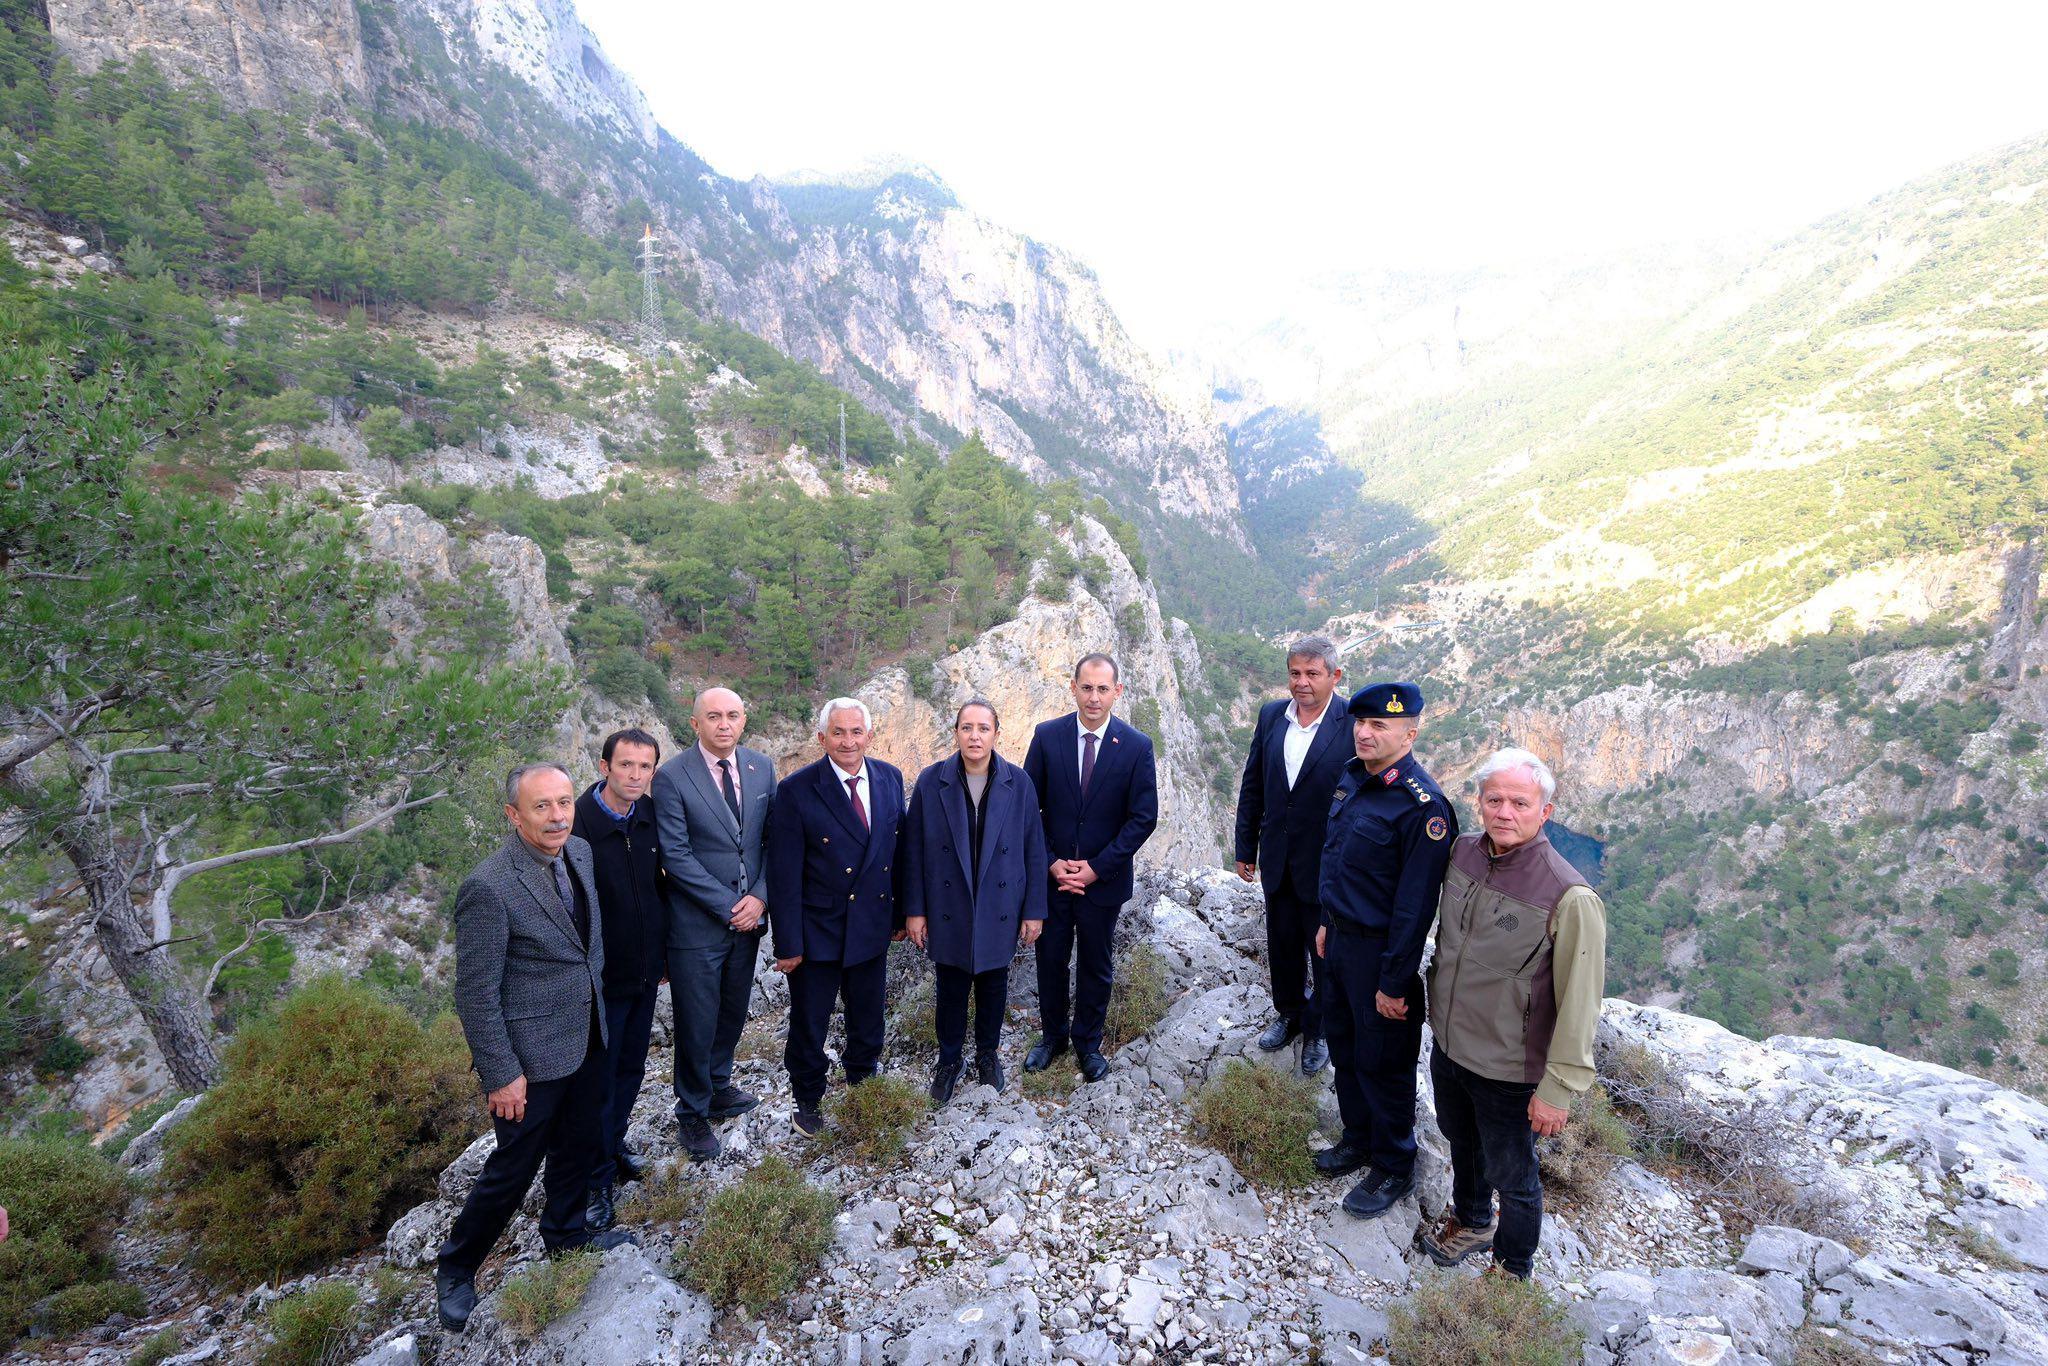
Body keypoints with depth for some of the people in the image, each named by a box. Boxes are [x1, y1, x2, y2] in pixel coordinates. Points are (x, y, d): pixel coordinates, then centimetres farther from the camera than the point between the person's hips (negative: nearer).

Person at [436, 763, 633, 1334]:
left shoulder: (580, 852, -3)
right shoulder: (488, 888, -26)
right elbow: (476, 994, -20)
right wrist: (502, 1074, -16)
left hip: (588, 1041, 7)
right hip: (531, 1058, -7)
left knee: (579, 1148, 24)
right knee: (513, 1168, 12)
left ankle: (565, 1234, 49)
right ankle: (455, 1270, 39)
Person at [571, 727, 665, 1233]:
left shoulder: (650, 816, -3)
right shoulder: (578, 823, -22)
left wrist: (663, 953, 12)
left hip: (645, 971, 6)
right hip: (600, 977, -6)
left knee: (631, 1068, 21)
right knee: (598, 1079, 9)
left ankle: (615, 1145, 42)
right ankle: (598, 1179, 26)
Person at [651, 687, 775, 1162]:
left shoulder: (761, 767, 1)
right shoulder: (672, 777, -14)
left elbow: (772, 837, 4)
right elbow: (675, 855, -16)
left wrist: (759, 896, -9)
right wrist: (729, 906, -16)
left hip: (748, 914, 5)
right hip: (697, 922, -5)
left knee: (734, 1012, 20)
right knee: (697, 1022, 7)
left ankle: (718, 1086, 43)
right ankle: (693, 1114, 29)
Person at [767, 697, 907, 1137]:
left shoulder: (890, 778, -4)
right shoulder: (797, 790, -17)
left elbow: (898, 850, 4)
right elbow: (784, 874, -15)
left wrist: (901, 912, 8)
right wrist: (788, 942, -14)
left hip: (872, 929, 4)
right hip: (817, 932, -4)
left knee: (868, 1019, 23)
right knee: (809, 1024, 15)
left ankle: (863, 1085, 49)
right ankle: (807, 1100, 40)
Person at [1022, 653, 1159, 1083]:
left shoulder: (1137, 746, -10)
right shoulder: (1047, 735, -7)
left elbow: (1143, 817, -9)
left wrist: (1097, 868, -13)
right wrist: (1050, 863, -11)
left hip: (1104, 878, -1)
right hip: (1051, 874, 1)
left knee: (1095, 964, 16)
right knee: (1051, 960, 15)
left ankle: (1088, 1042, 37)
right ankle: (1052, 1035, 38)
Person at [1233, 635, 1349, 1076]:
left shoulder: (1352, 724, -17)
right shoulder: (1271, 715, -2)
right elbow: (1252, 785, 6)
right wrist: (1245, 848, 8)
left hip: (1328, 863, -4)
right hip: (1277, 857, 5)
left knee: (1326, 951, 15)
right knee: (1282, 943, 21)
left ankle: (1319, 1029, 37)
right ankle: (1288, 1013, 45)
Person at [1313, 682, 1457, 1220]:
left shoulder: (1421, 805, -25)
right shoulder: (1353, 776, 1)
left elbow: (1415, 904, -23)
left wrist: (1394, 983, -19)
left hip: (1381, 953, -8)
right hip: (1342, 940, 8)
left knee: (1382, 1062, 10)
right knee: (1343, 1042, 22)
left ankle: (1393, 1168, 33)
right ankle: (1358, 1137, 45)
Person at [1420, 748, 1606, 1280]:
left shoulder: (1569, 898, -28)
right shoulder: (1462, 852, -9)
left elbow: (1579, 1005, -21)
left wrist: (1559, 1089, -16)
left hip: (1509, 1071, -5)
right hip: (1447, 1045, 6)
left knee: (1512, 1178, 18)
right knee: (1461, 1142, 30)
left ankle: (1513, 1271, 46)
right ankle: (1471, 1221, 58)